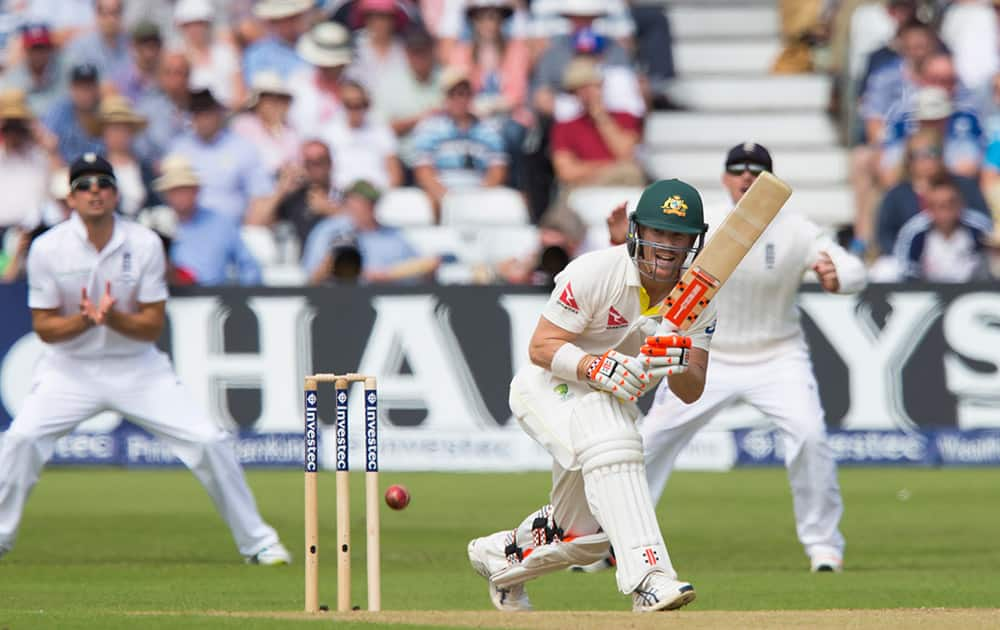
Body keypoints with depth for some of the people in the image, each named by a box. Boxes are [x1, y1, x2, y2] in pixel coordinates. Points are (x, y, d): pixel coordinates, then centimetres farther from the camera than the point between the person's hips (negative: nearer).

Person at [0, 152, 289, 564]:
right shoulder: (48, 248, -10)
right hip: (73, 368, -1)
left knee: (209, 441, -10)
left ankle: (256, 541, 5)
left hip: (138, 368, 1)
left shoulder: (145, 244, -9)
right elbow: (44, 328, -7)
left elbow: (153, 326, -8)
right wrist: (85, 319, -27)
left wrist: (113, 318, -28)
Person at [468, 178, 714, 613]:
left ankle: (501, 556, 47)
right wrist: (595, 368, -39)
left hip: (612, 401, 7)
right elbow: (541, 347, -21)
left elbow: (692, 393, -12)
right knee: (611, 443, -38)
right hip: (549, 387, -7)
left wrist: (680, 367, -35)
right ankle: (648, 578, -47)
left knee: (585, 536, 15)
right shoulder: (595, 272, -23)